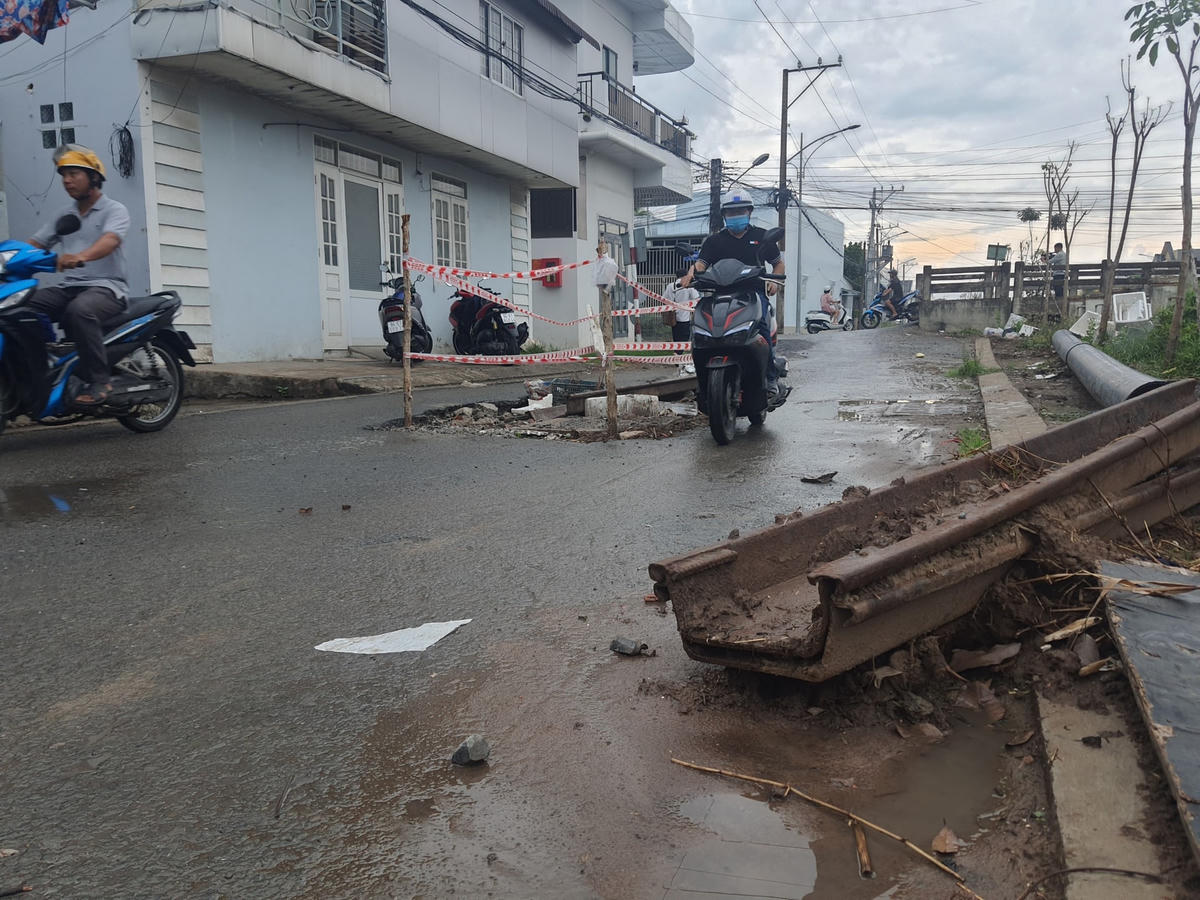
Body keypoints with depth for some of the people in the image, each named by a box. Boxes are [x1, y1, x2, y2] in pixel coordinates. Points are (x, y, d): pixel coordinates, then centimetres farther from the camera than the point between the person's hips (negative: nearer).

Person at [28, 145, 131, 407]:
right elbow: (35, 244, 18)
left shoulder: (114, 210, 1)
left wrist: (81, 256, -41)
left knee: (79, 310, -38)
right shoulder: (64, 216, 23)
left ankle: (99, 380, -30)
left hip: (106, 286, -6)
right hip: (68, 287, 7)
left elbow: (109, 241, -20)